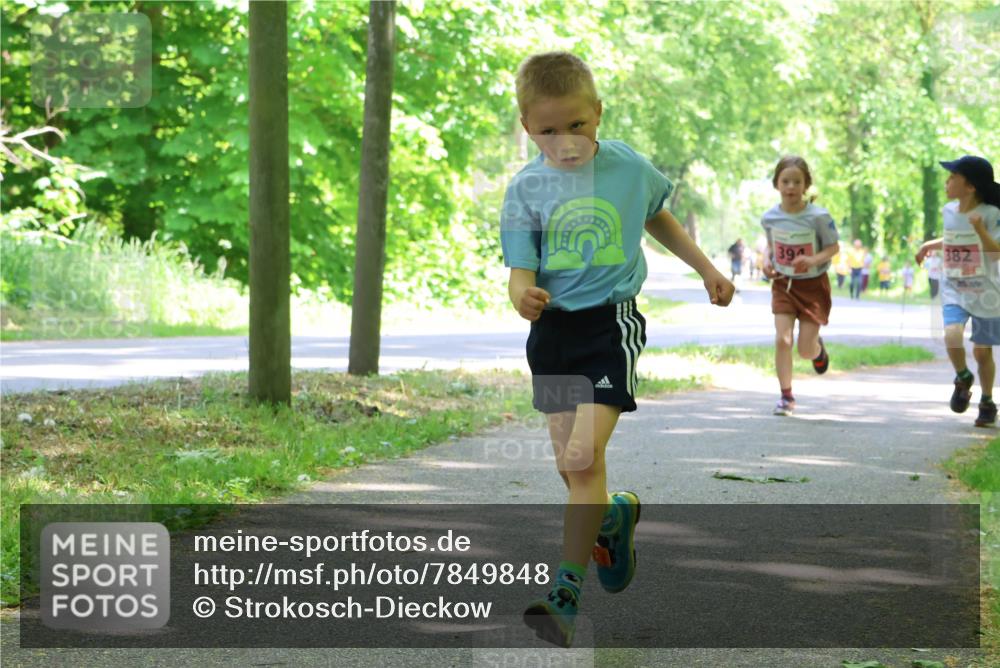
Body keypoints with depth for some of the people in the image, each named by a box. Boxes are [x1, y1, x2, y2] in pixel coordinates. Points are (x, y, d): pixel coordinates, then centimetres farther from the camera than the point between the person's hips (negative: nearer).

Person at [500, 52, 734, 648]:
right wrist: (523, 295, -29)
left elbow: (657, 217, 19)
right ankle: (616, 515, 42)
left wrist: (707, 268, 23)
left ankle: (565, 596, -13)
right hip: (553, 328, 3)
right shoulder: (526, 189, -3)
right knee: (571, 467, 8)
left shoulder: (628, 167, -1)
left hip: (612, 321, -3)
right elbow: (522, 269, -6)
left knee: (583, 457, -17)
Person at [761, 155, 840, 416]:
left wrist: (813, 260, -27)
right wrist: (768, 261, -8)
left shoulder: (818, 216, -18)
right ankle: (786, 396, 0)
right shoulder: (770, 217, -7)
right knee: (782, 339, -12)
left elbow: (834, 247, -9)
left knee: (806, 349, -1)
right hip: (783, 284, 2)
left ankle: (818, 348, 38)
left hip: (813, 284, -2)